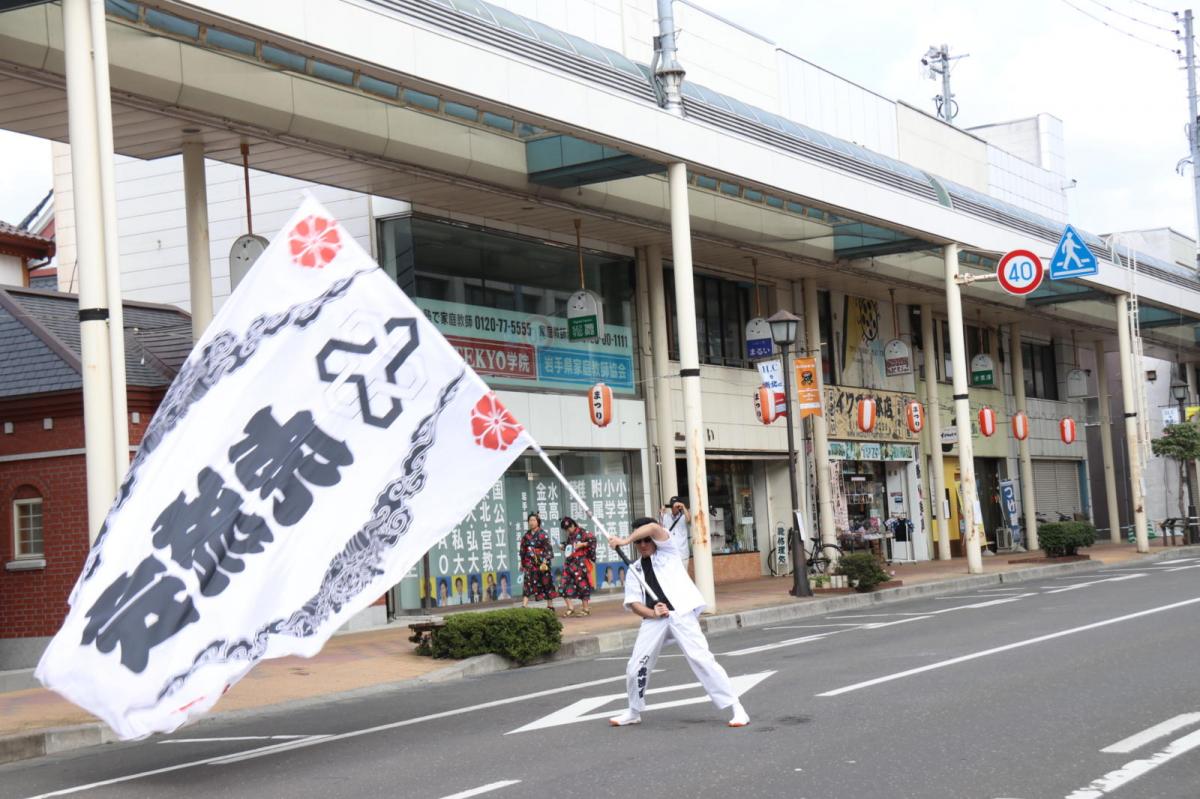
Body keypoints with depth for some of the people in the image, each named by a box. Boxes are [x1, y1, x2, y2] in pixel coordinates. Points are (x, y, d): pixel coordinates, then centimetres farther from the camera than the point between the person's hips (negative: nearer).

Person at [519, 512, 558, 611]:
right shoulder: (526, 535, 10)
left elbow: (548, 549, -9)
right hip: (529, 563, 4)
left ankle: (550, 606, 13)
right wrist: (522, 563, 15)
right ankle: (524, 605, -14)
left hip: (541, 563, -4)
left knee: (546, 584, 4)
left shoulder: (543, 534, -5)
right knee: (528, 584, -6)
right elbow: (523, 550, 16)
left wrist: (544, 562, -17)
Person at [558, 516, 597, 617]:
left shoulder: (582, 533, -7)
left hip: (580, 563, -7)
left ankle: (586, 608, 6)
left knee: (582, 584, -3)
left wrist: (581, 544, -19)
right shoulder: (570, 536, 16)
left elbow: (592, 539, -14)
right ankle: (570, 608, 3)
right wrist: (564, 548, 9)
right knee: (566, 584, -1)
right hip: (570, 562, 7)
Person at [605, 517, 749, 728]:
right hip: (654, 619, 4)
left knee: (702, 659, -16)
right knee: (636, 667, 5)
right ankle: (634, 712, 30)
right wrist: (652, 613, -10)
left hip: (681, 613, -4)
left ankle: (736, 708, -14)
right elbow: (633, 602, 9)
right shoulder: (635, 569, 18)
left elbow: (654, 528, -9)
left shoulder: (668, 551, 10)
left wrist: (623, 541, -10)